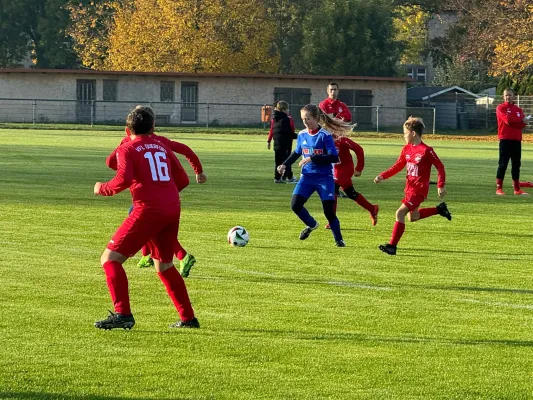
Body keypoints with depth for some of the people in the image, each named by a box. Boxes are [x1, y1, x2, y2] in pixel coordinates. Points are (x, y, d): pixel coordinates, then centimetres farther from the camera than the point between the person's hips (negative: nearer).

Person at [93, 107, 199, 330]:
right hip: (173, 209, 6)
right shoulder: (162, 147, 19)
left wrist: (103, 189, 3)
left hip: (148, 209, -6)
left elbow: (124, 180, -13)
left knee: (110, 258, -2)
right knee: (164, 266, 24)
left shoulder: (127, 149, 2)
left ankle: (123, 314, -18)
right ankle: (188, 318, 23)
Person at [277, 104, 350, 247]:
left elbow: (334, 157, -19)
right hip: (307, 176, 5)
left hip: (324, 177, -5)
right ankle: (311, 225, 19)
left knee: (329, 210, -9)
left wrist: (313, 159, -24)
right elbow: (297, 153, 21)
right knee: (295, 204, -10)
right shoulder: (302, 135, 4)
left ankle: (339, 239, 9)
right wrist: (285, 164, 9)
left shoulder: (325, 135, -13)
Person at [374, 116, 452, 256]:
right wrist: (382, 176, 0)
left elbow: (440, 167, -12)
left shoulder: (426, 150, -17)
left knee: (400, 213, -17)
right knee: (412, 217, 22)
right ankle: (439, 209, 39)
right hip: (409, 187, 9)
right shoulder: (407, 149, 5)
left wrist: (440, 186, -17)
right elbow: (398, 166, 11)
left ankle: (392, 245, -14)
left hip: (419, 189, -9)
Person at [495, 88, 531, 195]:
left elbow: (523, 124, 1)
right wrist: (520, 120, -7)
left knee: (516, 164, 8)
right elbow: (507, 120, -17)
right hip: (505, 139, -5)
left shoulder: (518, 109, 15)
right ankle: (499, 188, -7)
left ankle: (517, 189, 13)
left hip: (517, 140, 5)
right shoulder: (501, 108, 0)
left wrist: (513, 121, -14)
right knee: (503, 164, -7)